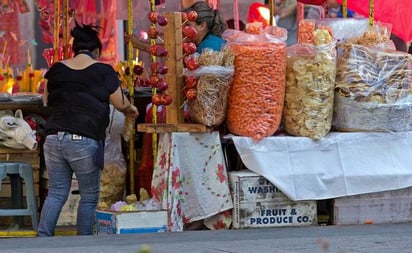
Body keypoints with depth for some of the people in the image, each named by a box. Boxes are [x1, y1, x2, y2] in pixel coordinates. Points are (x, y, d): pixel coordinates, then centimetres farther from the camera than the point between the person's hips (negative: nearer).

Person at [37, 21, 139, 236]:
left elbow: (46, 102, 20)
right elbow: (121, 104, 8)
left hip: (53, 136, 4)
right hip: (84, 141, -4)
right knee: (89, 196, 8)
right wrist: (132, 110, 29)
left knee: (56, 193, 10)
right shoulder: (103, 71, -1)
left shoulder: (56, 70, 9)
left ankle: (42, 237, -2)